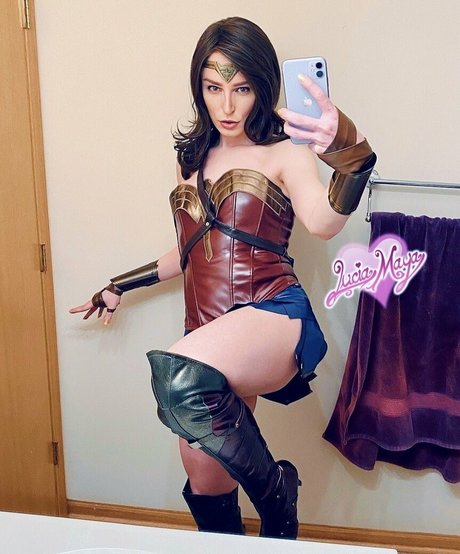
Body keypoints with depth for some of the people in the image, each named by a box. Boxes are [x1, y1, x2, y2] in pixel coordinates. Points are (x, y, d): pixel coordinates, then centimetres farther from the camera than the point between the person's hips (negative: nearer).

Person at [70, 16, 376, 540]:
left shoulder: (284, 154, 4)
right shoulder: (193, 158, 20)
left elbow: (323, 222, -18)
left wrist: (354, 157, -38)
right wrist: (120, 285, 35)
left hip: (271, 316, -6)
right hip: (208, 335, 6)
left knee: (178, 375, -36)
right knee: (206, 488, 7)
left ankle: (275, 488, -9)